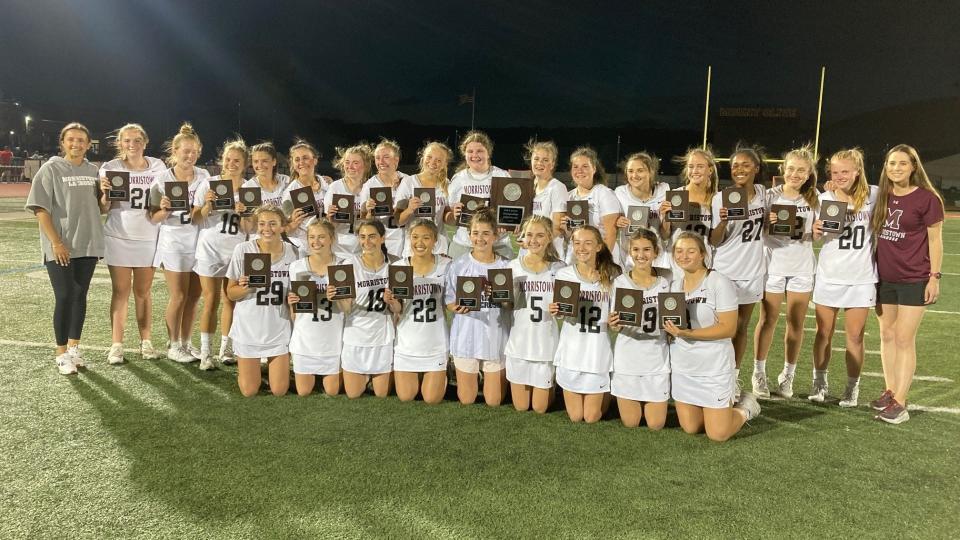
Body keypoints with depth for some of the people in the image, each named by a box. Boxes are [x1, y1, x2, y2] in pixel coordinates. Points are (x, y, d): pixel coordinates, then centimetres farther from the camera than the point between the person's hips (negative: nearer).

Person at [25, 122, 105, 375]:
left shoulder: (92, 170, 10)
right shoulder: (51, 169, -4)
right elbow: (41, 209, -8)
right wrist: (56, 242, -15)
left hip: (87, 245, 5)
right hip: (60, 248, -4)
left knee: (80, 296, 9)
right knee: (65, 297, -6)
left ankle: (73, 347, 21)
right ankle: (61, 354, 6)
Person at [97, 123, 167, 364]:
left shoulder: (157, 166, 4)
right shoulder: (110, 168, -1)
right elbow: (103, 209, -1)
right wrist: (105, 192, -20)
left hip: (148, 238, 2)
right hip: (119, 238, -1)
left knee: (143, 291, 9)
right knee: (121, 291, 0)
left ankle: (146, 342, 16)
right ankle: (116, 345, 6)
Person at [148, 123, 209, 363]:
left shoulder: (204, 176, 3)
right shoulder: (162, 179, -5)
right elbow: (154, 218, -3)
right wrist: (164, 210, -24)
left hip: (199, 240, 3)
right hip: (174, 242, -3)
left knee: (194, 296, 8)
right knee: (179, 297, -1)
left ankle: (186, 342, 22)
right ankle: (173, 345, 16)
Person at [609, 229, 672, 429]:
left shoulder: (666, 278, -4)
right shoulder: (620, 282, -8)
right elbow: (617, 326, -5)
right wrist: (614, 325, -27)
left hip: (657, 358, 1)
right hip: (628, 358, -1)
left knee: (656, 425, 5)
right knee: (630, 423, 7)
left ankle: (652, 403, 36)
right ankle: (621, 397, 37)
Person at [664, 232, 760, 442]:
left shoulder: (719, 282, -14)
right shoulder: (674, 285, 5)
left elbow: (728, 328, -19)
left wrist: (688, 333, -26)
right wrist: (669, 328, -10)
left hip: (713, 367, -6)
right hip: (682, 367, 6)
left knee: (718, 434, -1)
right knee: (690, 428, 11)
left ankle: (746, 407, 27)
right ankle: (723, 405, 37)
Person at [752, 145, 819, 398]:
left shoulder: (814, 197, 2)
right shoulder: (771, 195, -5)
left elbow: (817, 233, 9)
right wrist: (767, 223, -23)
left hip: (802, 267, 2)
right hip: (773, 265, -2)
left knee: (796, 323, 8)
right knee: (768, 320, 6)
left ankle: (788, 375, 22)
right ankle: (759, 373, 19)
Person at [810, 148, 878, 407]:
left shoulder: (873, 195, -4)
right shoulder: (824, 198, -2)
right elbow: (816, 237, 5)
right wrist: (816, 230, -18)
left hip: (861, 277, -1)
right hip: (828, 276, 1)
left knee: (855, 337, 5)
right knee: (824, 333, 9)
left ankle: (852, 386, 19)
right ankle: (820, 382, 24)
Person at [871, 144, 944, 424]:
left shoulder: (927, 198, -9)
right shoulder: (882, 196, 4)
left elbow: (935, 240, -7)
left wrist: (935, 276, -10)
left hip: (914, 279, -5)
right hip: (884, 278, 5)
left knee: (904, 339, -4)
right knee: (887, 336, 11)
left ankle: (900, 402, 1)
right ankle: (889, 391, 22)